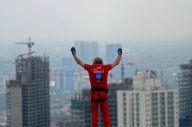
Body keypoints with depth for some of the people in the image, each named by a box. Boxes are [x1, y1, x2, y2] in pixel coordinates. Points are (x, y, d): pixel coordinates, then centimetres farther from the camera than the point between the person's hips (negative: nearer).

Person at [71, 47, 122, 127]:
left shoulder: (90, 68, 4)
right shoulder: (105, 67, 5)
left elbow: (79, 62, 16)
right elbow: (116, 62, 19)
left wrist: (74, 53, 30)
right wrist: (120, 54, 36)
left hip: (94, 93, 0)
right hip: (103, 93, 0)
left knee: (94, 114, 3)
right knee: (105, 114, 2)